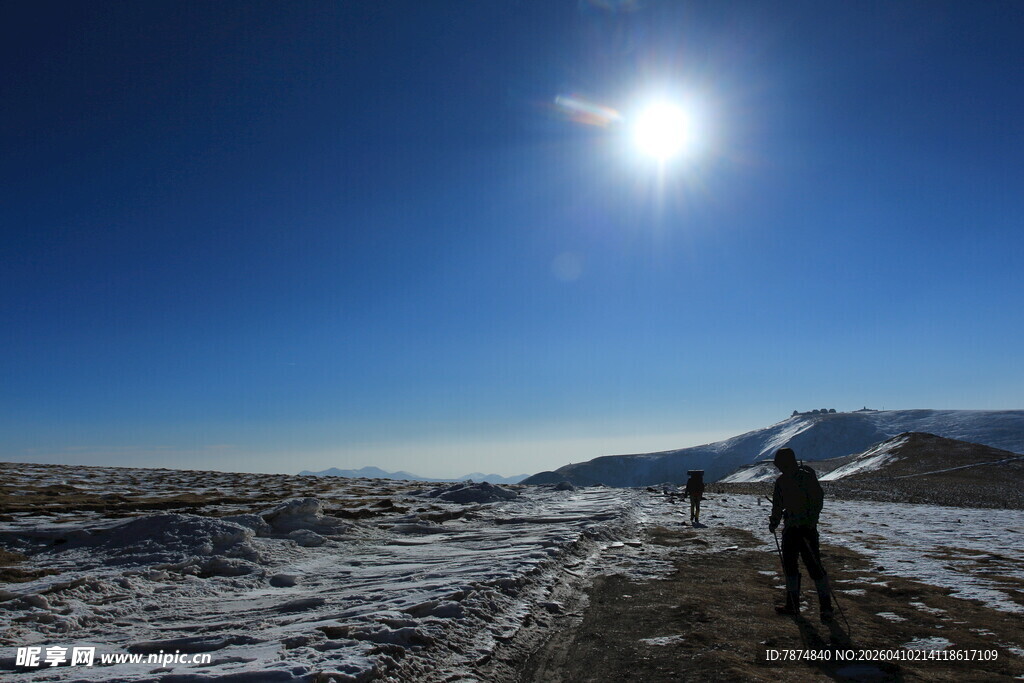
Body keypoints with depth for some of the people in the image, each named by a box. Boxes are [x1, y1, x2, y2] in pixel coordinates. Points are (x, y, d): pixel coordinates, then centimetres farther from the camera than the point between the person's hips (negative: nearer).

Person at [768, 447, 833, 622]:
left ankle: (826, 607, 5)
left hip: (807, 528, -8)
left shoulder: (807, 477, -11)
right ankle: (792, 604, 21)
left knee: (814, 565, -7)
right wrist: (774, 522, 9)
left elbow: (818, 499, -16)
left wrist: (811, 520, -25)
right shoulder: (781, 481, 10)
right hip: (790, 528, 8)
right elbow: (778, 504, 18)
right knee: (789, 564, 10)